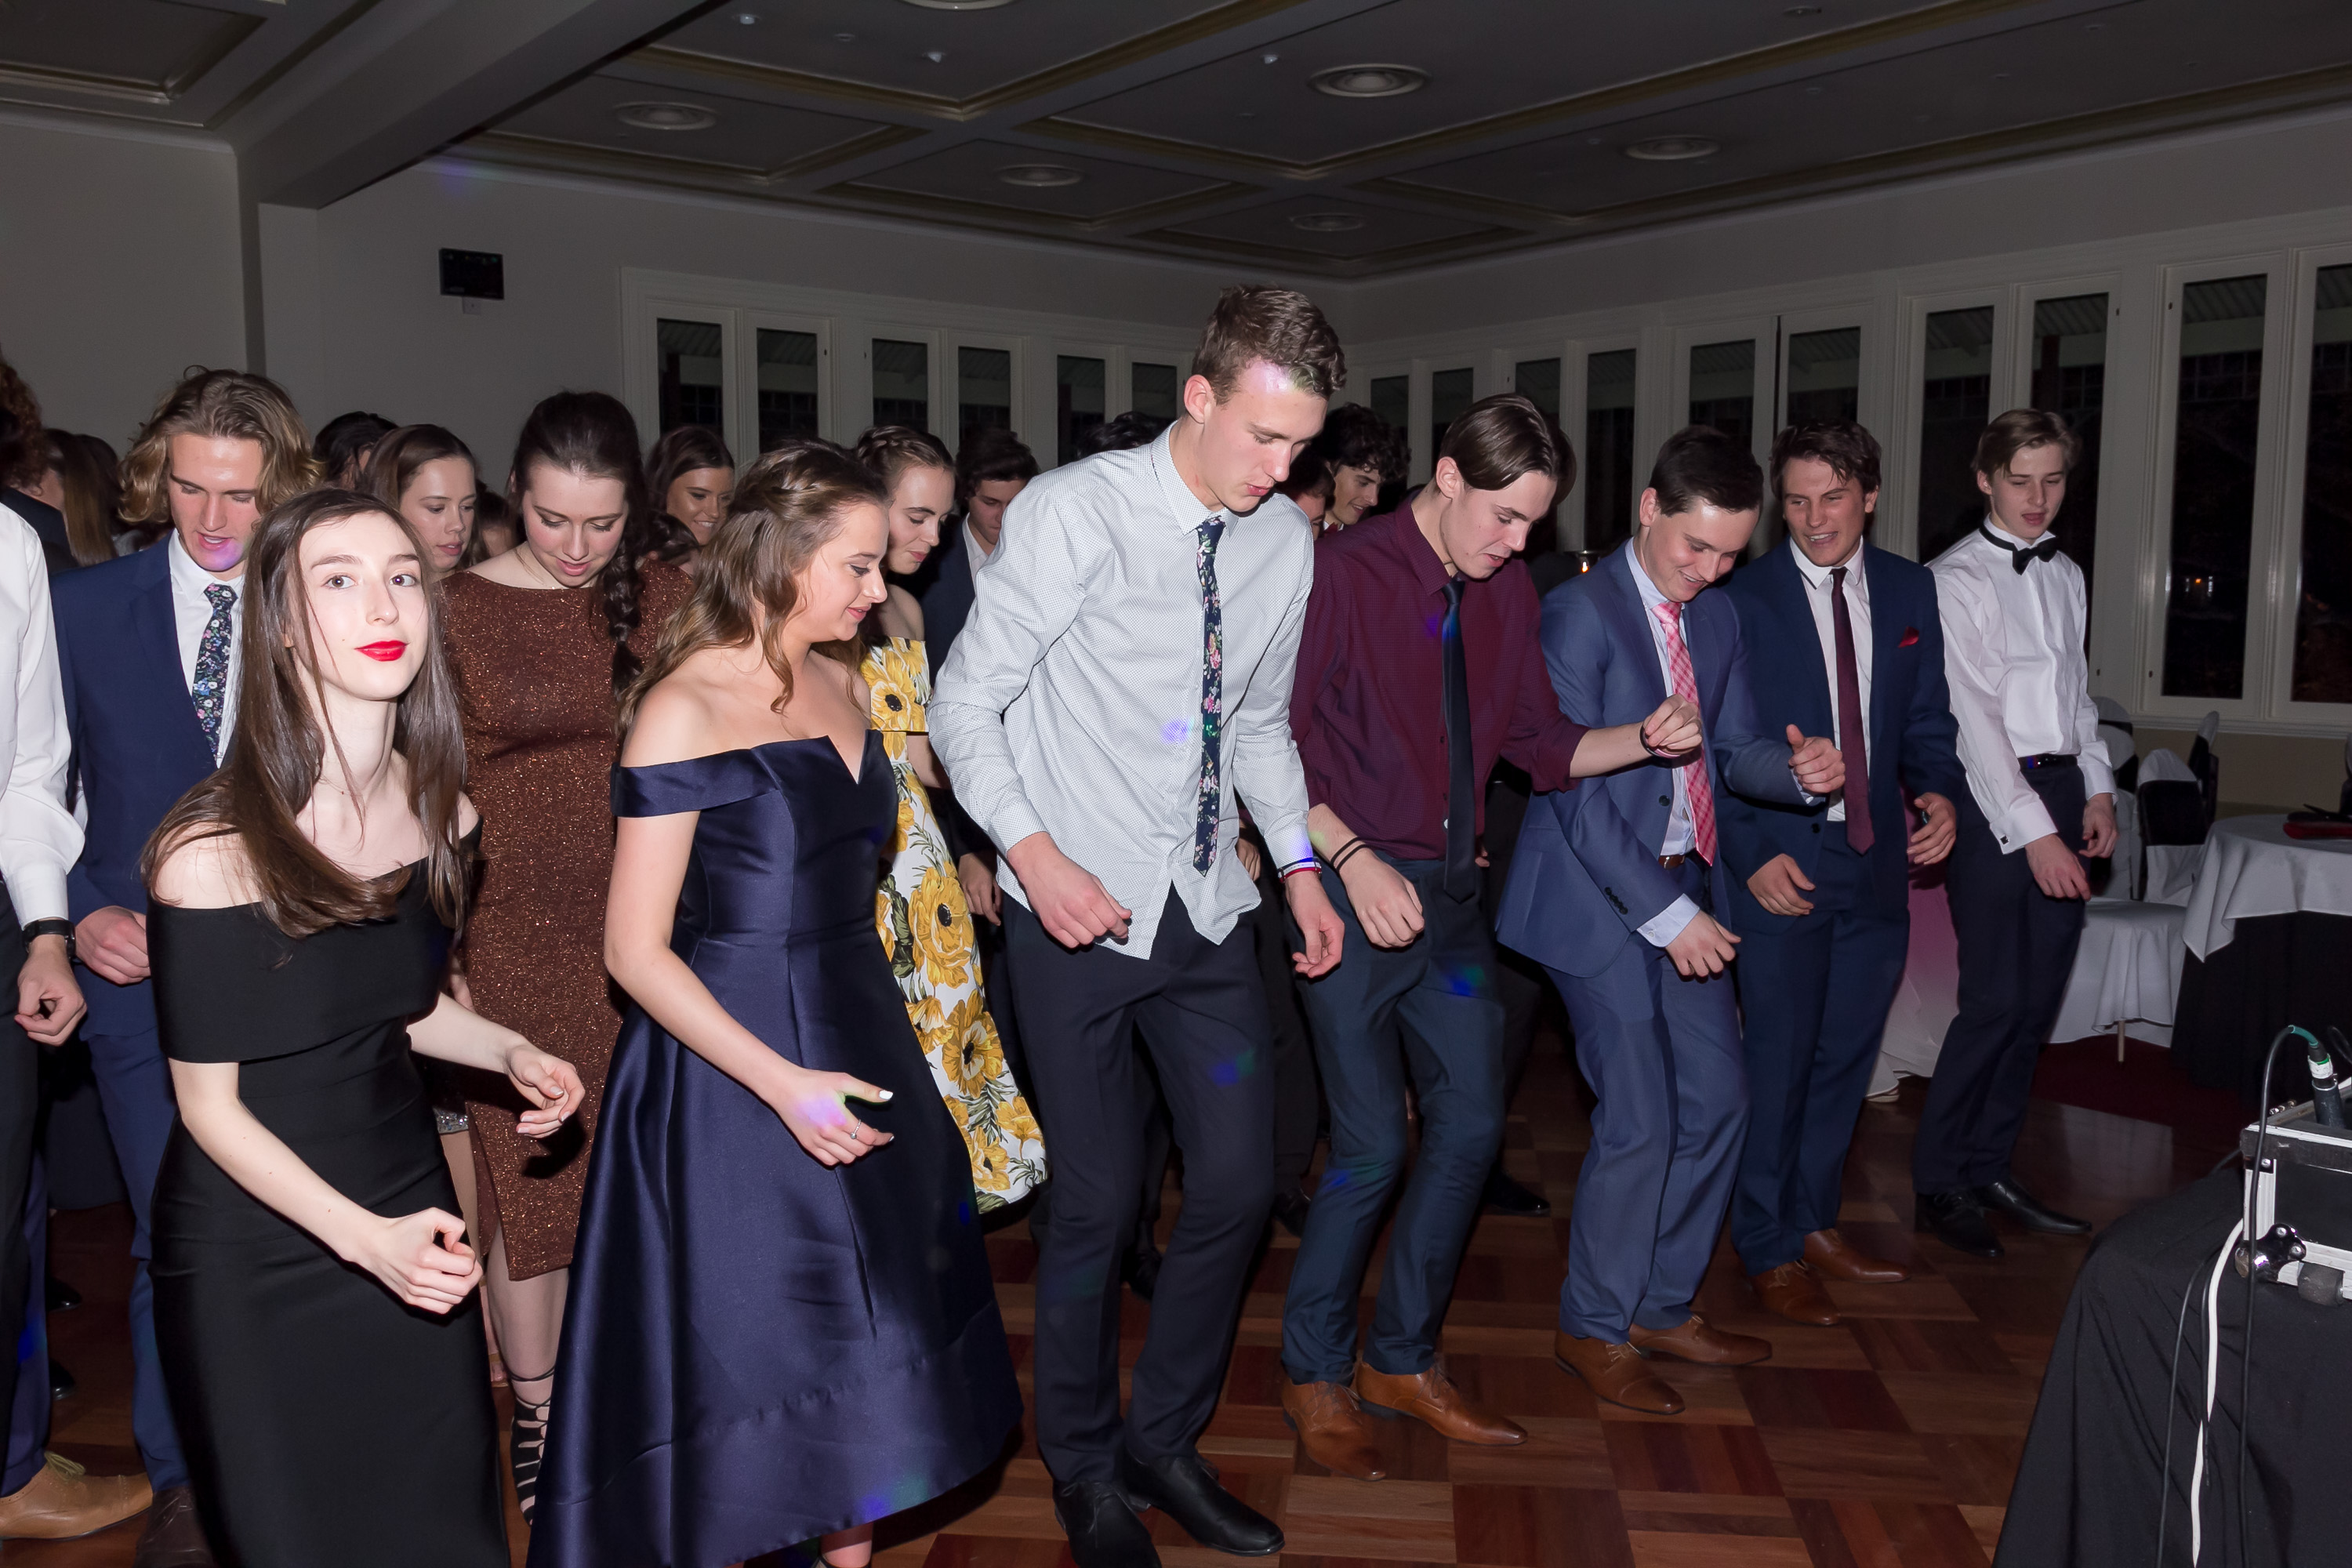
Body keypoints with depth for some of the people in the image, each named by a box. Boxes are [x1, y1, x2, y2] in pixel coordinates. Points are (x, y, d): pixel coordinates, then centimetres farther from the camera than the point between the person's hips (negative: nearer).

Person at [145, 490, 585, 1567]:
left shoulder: (440, 814, -3)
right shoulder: (212, 851, -21)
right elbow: (209, 1102, -14)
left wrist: (511, 1055, -6)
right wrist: (363, 1236, -24)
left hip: (409, 1213, 5)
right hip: (255, 1249, -4)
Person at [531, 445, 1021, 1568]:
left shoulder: (841, 683, 7)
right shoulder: (684, 708, -14)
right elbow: (637, 950, -15)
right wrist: (784, 1084, -20)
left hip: (858, 1041, 7)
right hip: (728, 1074, -7)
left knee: (871, 1353, 14)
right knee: (745, 1365, 5)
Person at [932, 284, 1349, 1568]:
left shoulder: (1286, 540, 4)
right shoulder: (1075, 511, -12)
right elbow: (965, 704, -9)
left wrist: (1300, 863, 7)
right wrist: (1035, 854, -19)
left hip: (1207, 907, 5)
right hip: (1077, 907, -5)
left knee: (1239, 1181, 7)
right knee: (1098, 1198, 4)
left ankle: (1165, 1441, 31)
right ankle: (1082, 1465, 29)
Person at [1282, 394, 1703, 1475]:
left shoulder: (1507, 594, 9)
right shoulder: (1344, 574, -12)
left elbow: (1541, 743, 13)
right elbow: (1274, 746, -15)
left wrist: (1644, 740, -5)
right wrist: (1351, 858, -24)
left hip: (1452, 889, 7)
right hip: (1355, 886, -7)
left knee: (1470, 1124, 10)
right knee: (1373, 1147, -4)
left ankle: (1402, 1359, 29)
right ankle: (1314, 1376, 19)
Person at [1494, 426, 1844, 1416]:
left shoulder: (1718, 621, 11)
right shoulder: (1580, 612, -14)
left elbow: (1735, 751, 14)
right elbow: (1573, 787, -19)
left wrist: (1797, 771, -10)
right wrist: (1665, 912, -21)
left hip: (1686, 890, 8)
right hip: (1600, 894, -8)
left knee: (1717, 1101, 11)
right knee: (1641, 1121, -5)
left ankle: (1661, 1306, 29)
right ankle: (1593, 1329, 16)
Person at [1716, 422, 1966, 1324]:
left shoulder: (1909, 590, 8)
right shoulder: (1742, 599, -6)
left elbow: (1926, 718, 12)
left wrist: (1938, 793, -8)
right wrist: (1753, 854, -15)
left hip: (1876, 861, 5)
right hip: (1778, 863, -5)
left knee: (1845, 1055, 14)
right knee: (1777, 1059, 0)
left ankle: (1815, 1221, 32)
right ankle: (1769, 1250, 15)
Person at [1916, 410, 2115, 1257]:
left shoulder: (2066, 575, 16)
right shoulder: (1957, 579, -8)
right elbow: (1972, 717, -14)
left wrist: (2098, 791, 9)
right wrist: (2032, 830, -17)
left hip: (2064, 790, 7)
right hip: (1993, 800, -7)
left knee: (2037, 1000, 9)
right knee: (1995, 1001, -9)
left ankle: (1989, 1170, 20)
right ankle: (1938, 1184, 3)